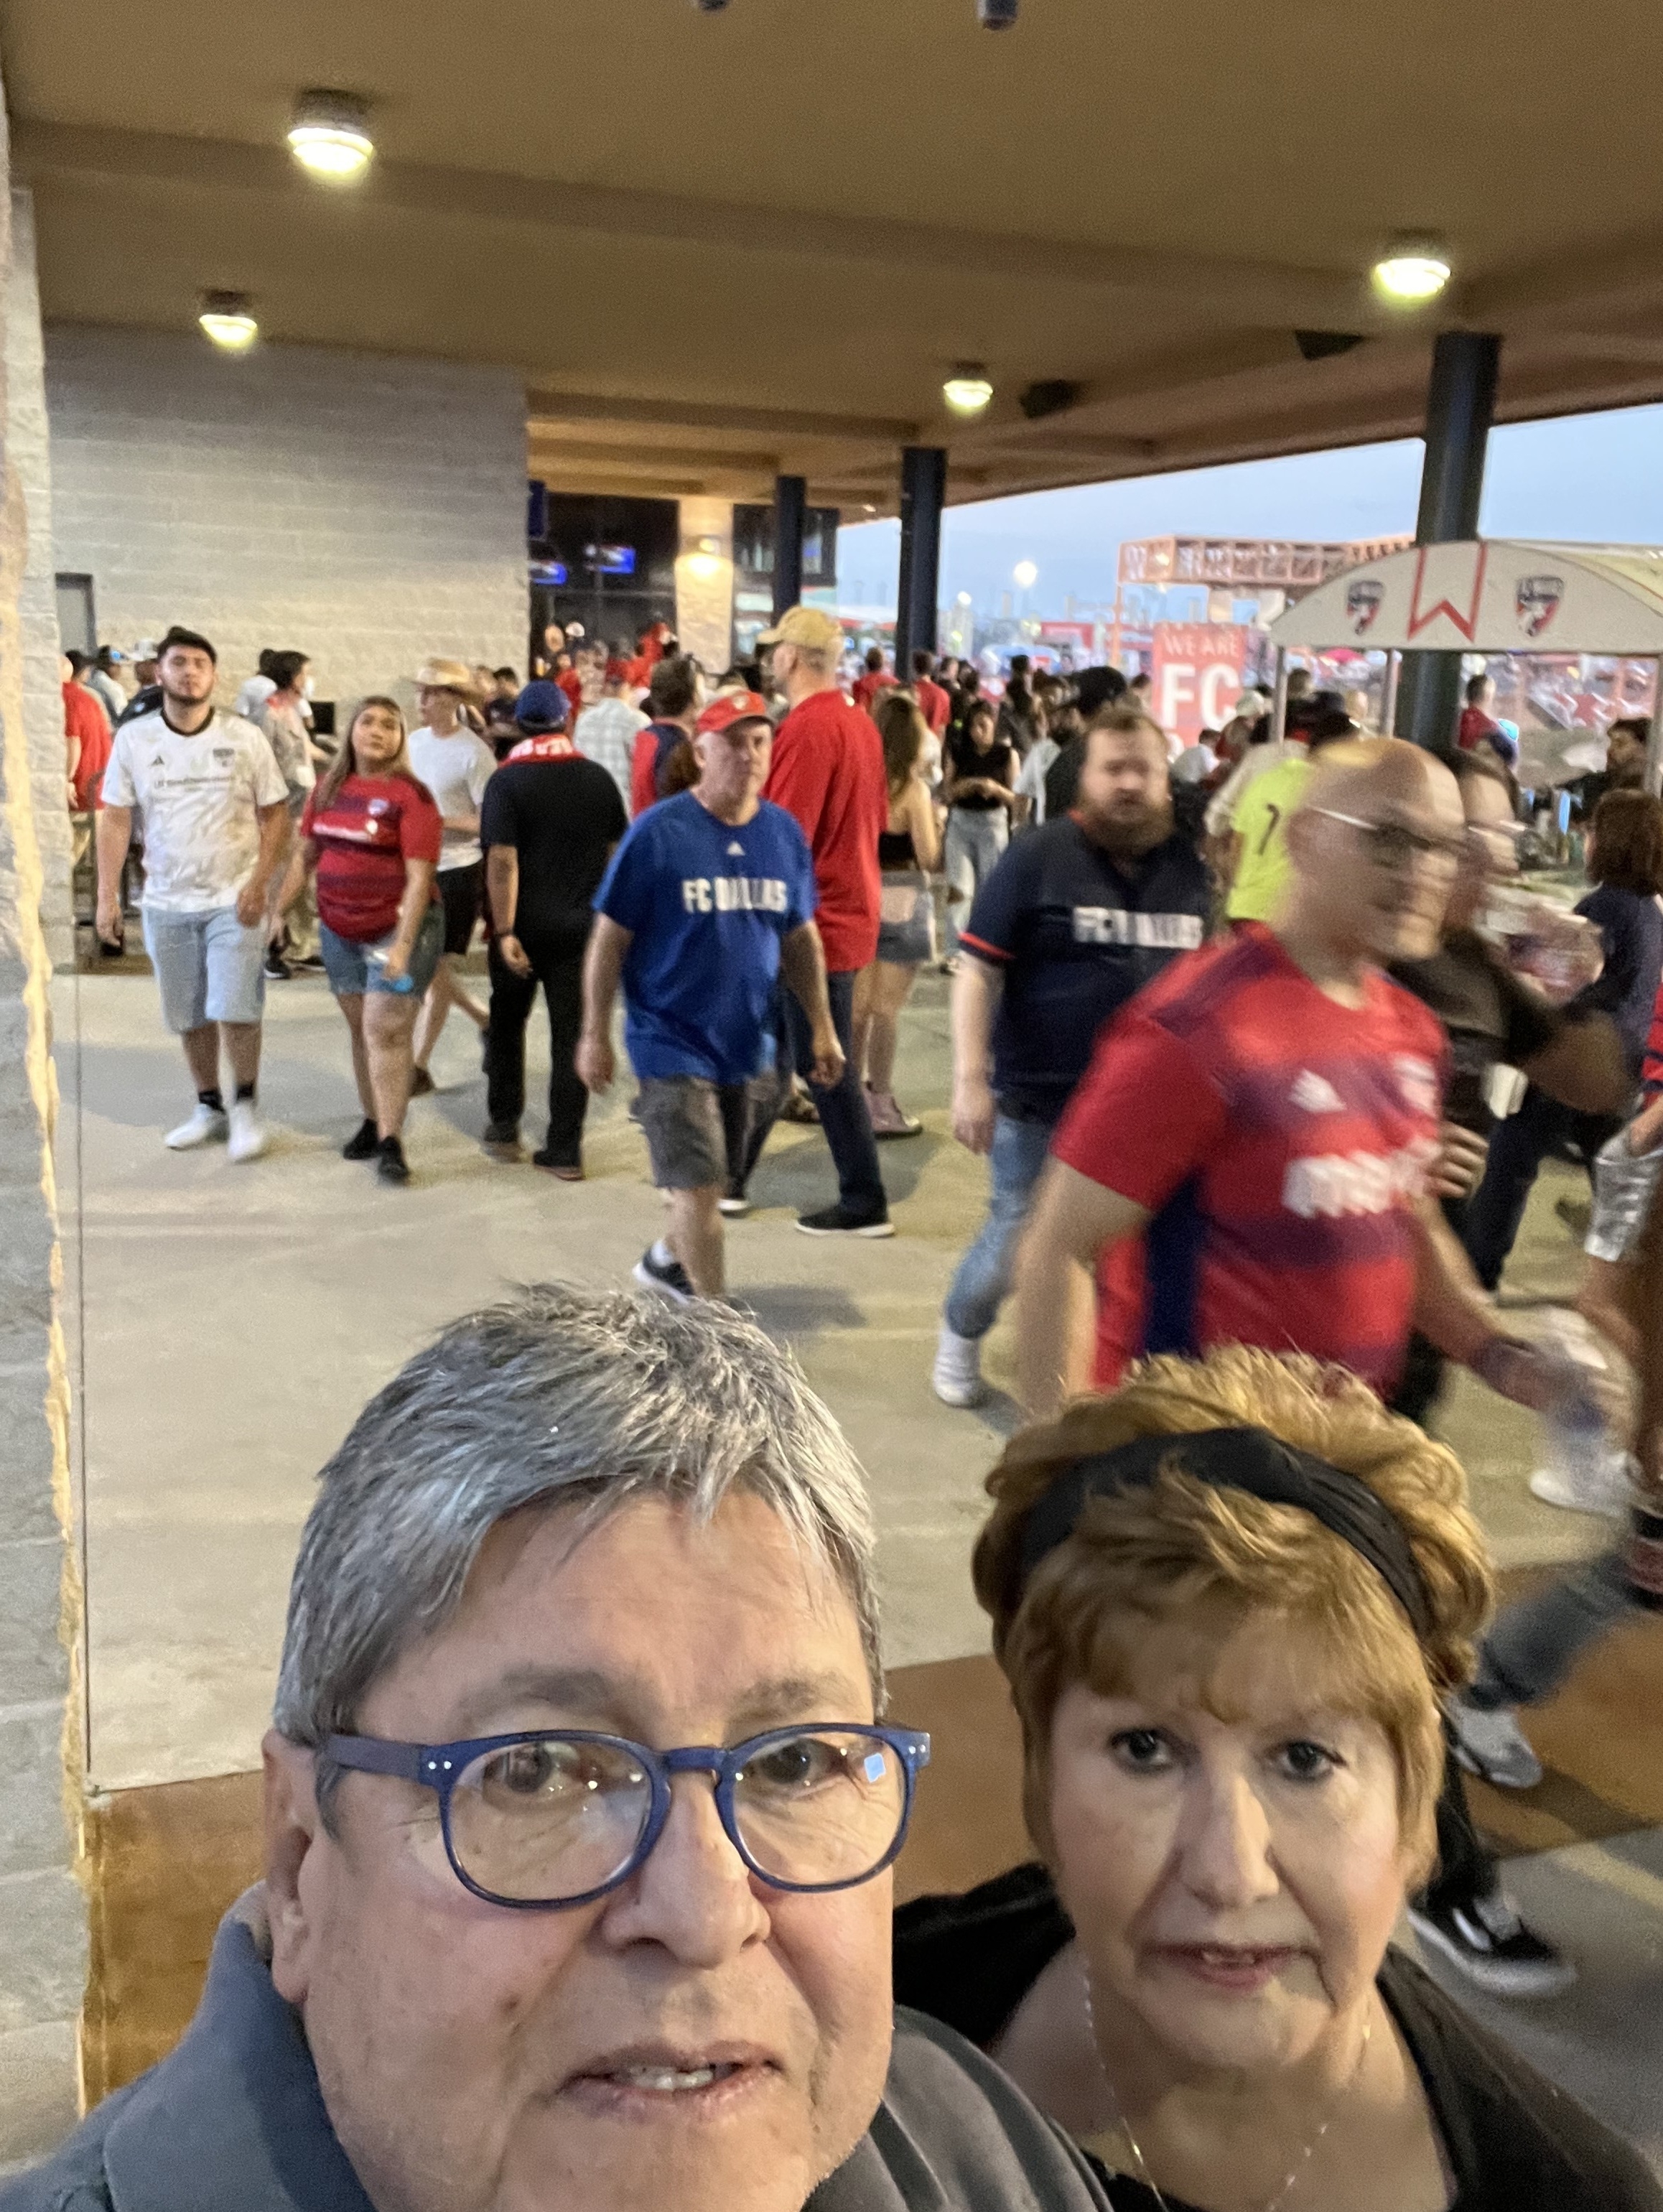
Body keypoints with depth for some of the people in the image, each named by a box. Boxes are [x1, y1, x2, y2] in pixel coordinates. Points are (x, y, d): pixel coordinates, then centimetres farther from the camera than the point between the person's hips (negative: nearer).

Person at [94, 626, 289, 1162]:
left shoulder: (244, 737, -4)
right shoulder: (132, 739, 1)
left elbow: (276, 815, -2)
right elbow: (115, 819, 3)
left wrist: (260, 882, -13)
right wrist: (107, 895, -3)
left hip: (234, 899, -2)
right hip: (167, 903, 3)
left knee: (235, 1010, -8)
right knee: (189, 1016, 12)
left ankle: (244, 1106, 12)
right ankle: (208, 1107, 28)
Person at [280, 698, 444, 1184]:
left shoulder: (410, 795, -11)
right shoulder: (328, 787, 6)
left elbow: (419, 876, -16)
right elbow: (305, 855, 15)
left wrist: (403, 945, -22)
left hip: (398, 928, -5)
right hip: (340, 932, 6)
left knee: (386, 1031, -9)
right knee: (361, 1030, 10)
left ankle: (390, 1142, -7)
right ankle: (372, 1122, 20)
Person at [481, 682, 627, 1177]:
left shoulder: (507, 780, -10)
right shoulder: (598, 778, 1)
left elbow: (502, 862, -18)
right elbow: (616, 852, 10)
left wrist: (504, 931, -18)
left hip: (524, 927, -2)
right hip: (581, 926, 2)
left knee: (507, 1023, 19)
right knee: (571, 1034, 5)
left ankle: (504, 1127, 24)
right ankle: (565, 1151, 5)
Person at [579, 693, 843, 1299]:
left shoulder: (784, 833, 1)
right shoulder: (659, 832, -13)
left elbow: (801, 939, 11)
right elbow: (610, 937, -8)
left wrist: (822, 1028, 9)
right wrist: (596, 1035, -7)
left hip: (749, 1044, 5)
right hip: (674, 1041, -5)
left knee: (713, 1179, 20)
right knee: (698, 1186, -7)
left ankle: (666, 1260, 47)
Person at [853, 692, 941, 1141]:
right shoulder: (913, 788, -13)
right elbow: (929, 857, -14)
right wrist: (936, 821, 2)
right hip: (902, 901, -6)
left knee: (860, 1005, 14)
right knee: (886, 1009, -1)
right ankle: (880, 1107, 5)